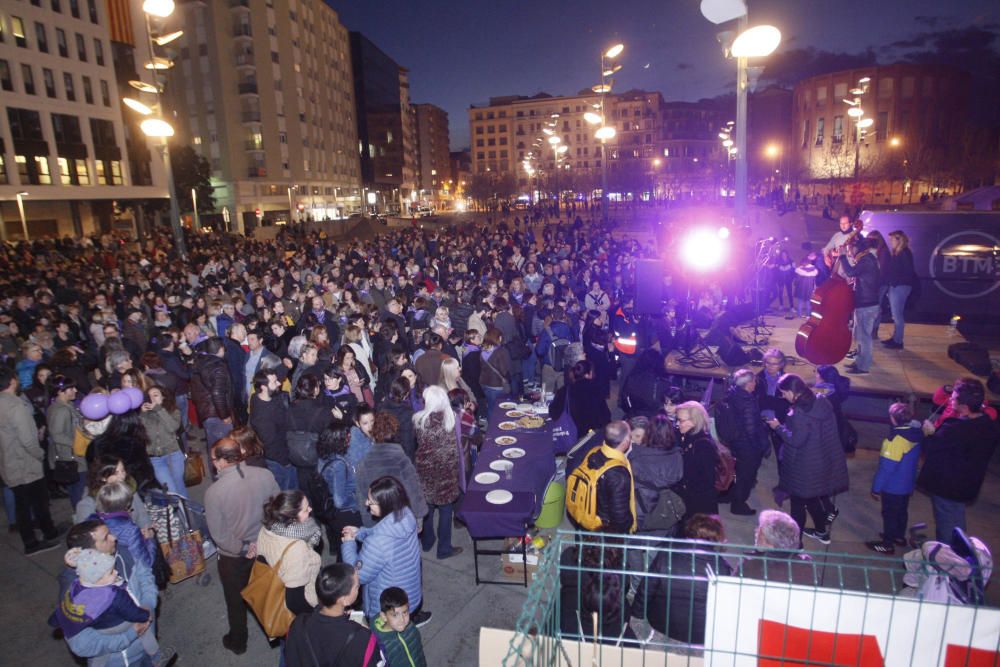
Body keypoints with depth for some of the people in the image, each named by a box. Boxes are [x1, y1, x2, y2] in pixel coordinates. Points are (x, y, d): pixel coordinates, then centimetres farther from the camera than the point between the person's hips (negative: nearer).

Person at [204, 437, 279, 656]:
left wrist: (242, 549, -9)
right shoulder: (265, 475, -21)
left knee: (236, 601, 23)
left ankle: (238, 642, 46)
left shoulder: (214, 491, -29)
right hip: (265, 547, 3)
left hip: (233, 556, -3)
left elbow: (218, 534, -21)